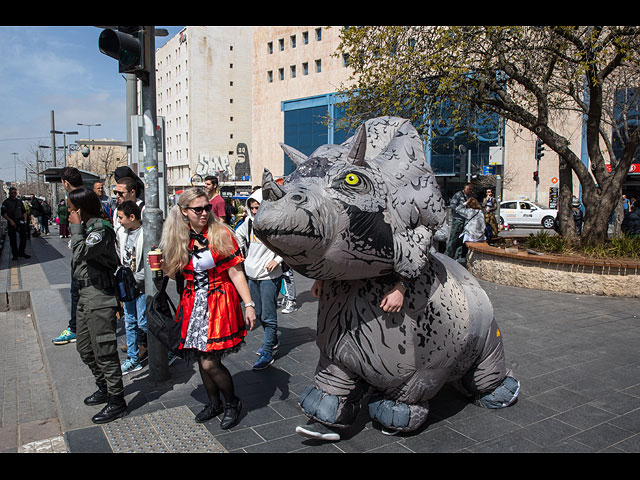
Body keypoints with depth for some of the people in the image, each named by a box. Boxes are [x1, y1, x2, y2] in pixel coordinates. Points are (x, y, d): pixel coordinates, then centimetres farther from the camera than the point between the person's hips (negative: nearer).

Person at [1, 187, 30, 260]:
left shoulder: (19, 202, 13)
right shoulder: (6, 202, 2)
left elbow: (24, 212, 17)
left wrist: (25, 220, 4)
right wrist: (10, 220, -16)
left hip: (20, 222, 3)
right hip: (12, 223, -3)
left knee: (24, 237, -1)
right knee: (13, 239, 2)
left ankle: (21, 252, 13)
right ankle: (15, 254, 11)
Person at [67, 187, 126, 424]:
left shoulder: (101, 229, -15)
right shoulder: (87, 226, 12)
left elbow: (80, 253, -28)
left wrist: (76, 226, -19)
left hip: (100, 297, -11)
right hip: (85, 293, 11)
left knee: (104, 350, -4)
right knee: (84, 348, 20)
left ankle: (116, 400, 9)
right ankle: (104, 388, 36)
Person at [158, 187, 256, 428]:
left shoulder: (221, 234, -9)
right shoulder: (178, 240, 3)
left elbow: (236, 273, -10)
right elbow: (174, 273, 13)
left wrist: (249, 304, -15)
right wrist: (162, 266, -8)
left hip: (219, 303, -5)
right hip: (193, 304, 5)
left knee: (210, 362, -7)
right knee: (202, 359, 12)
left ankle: (233, 403, 19)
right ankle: (214, 404, 35)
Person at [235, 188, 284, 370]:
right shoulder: (249, 222, 4)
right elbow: (239, 235, 24)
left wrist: (277, 259, -19)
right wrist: (242, 253, 17)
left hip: (269, 276, -7)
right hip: (253, 274, 7)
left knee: (268, 316, -5)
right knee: (259, 313, 19)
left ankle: (267, 353, 3)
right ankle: (272, 340, 38)